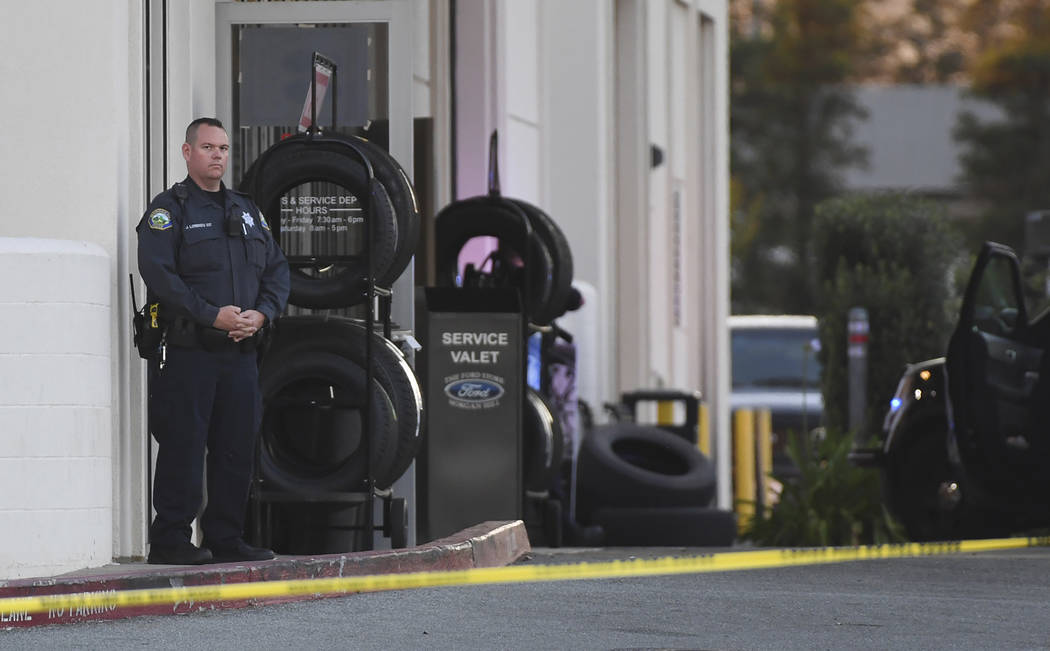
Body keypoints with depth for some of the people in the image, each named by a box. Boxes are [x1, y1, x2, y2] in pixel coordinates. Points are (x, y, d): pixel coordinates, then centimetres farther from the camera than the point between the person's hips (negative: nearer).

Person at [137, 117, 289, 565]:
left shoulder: (246, 211, 19)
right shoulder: (169, 209, -2)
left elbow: (277, 269, 17)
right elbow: (158, 272, -14)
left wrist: (262, 313, -3)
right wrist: (213, 315, -20)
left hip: (242, 351, 6)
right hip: (189, 350, -6)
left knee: (238, 448, 6)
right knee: (183, 447, -8)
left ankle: (226, 539, 13)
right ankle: (170, 541, -4)